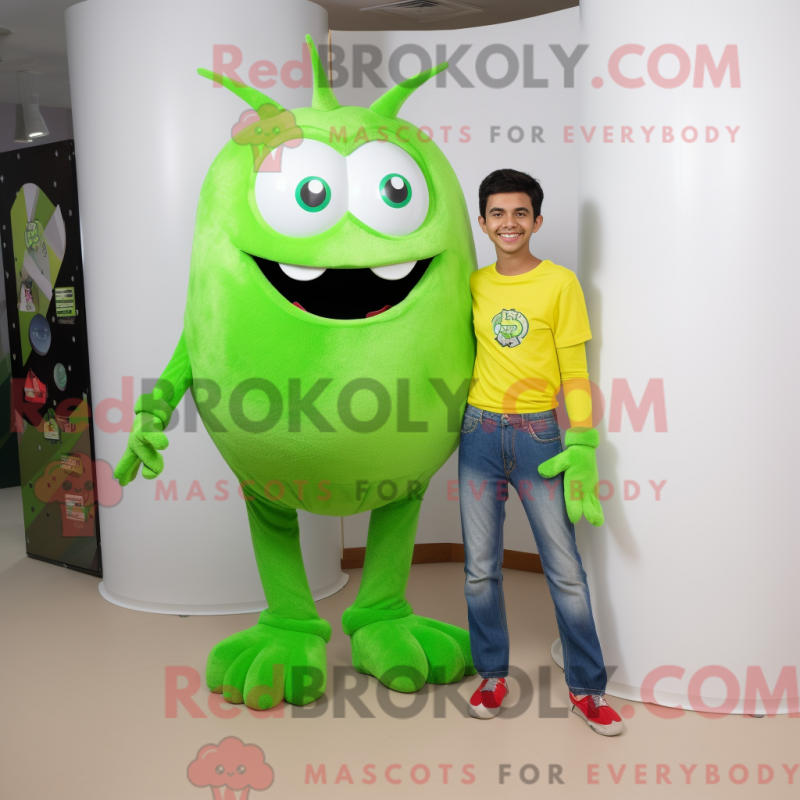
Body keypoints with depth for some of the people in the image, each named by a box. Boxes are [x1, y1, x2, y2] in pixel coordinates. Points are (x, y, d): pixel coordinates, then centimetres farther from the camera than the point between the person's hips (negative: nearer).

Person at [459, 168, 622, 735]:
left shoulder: (561, 282, -1)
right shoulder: (473, 285, 9)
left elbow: (574, 371, -2)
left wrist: (581, 445, -9)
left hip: (539, 435, -3)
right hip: (480, 433, 3)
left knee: (566, 570, 0)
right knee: (480, 568, 7)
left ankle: (587, 689, 16)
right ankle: (493, 676, 25)